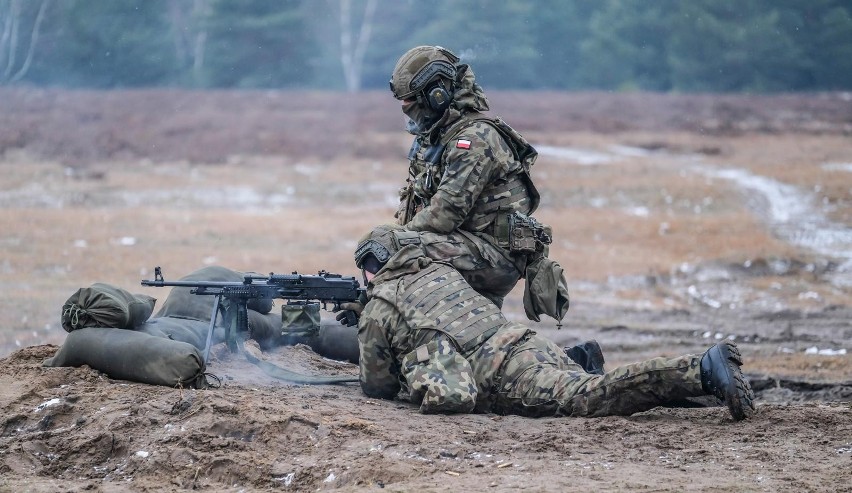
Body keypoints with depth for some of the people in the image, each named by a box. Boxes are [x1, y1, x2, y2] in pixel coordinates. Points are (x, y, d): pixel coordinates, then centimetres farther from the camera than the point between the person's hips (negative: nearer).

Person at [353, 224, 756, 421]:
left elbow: (378, 387, 22)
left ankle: (701, 372, -41)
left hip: (496, 377, -7)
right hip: (525, 341, 7)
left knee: (587, 397, -22)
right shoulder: (442, 272, 34)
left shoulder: (378, 309, 15)